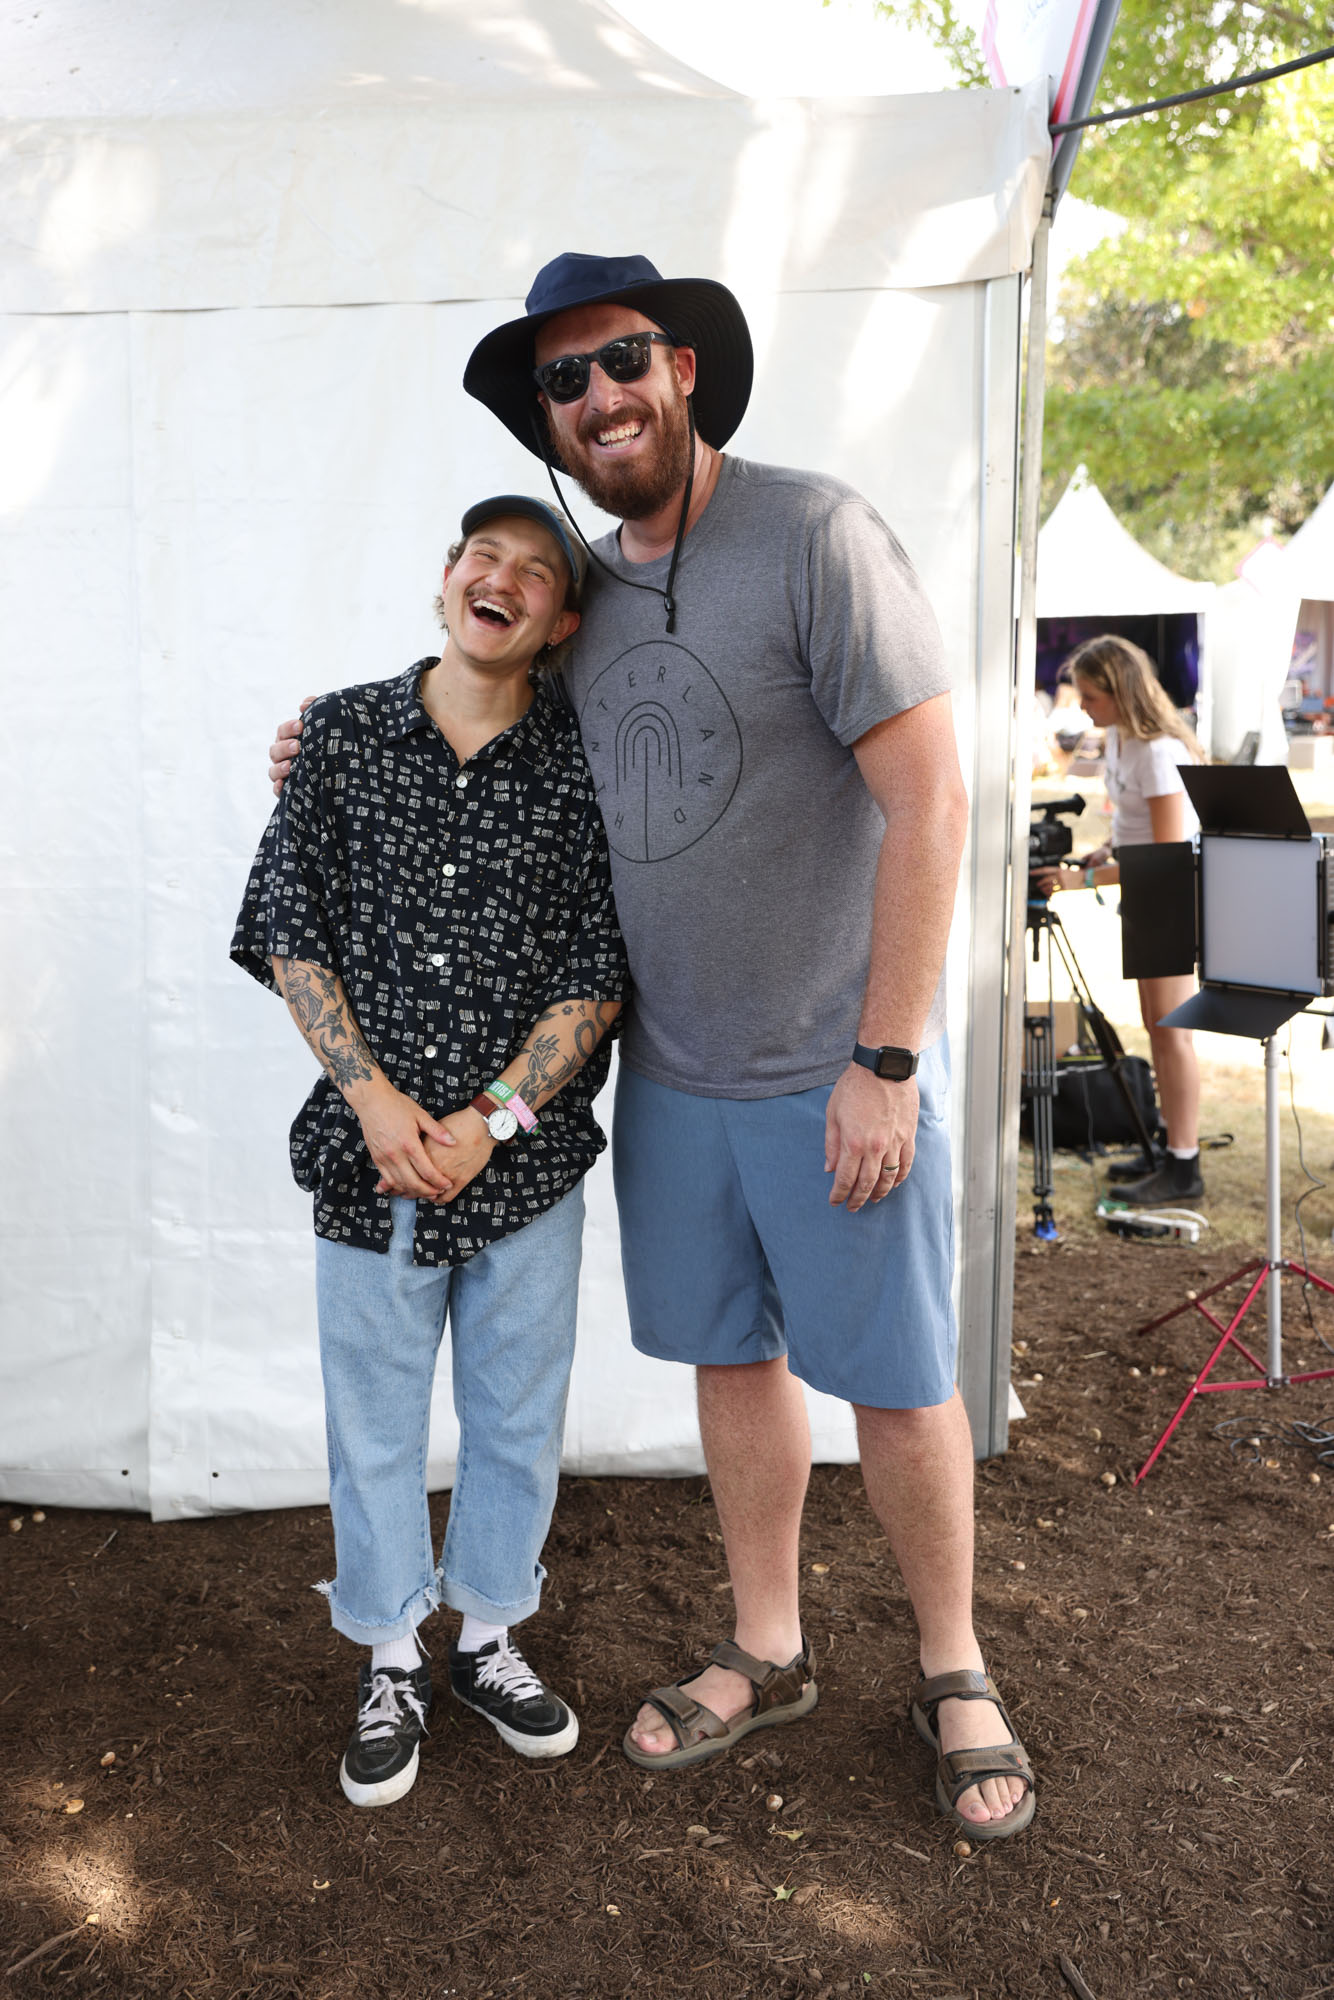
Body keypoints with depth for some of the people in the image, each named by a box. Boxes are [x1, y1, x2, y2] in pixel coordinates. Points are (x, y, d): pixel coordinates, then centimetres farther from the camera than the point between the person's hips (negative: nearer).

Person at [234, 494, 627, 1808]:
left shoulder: (581, 769, -4)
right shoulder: (343, 734, -1)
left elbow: (598, 974, -5)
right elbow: (290, 926, -1)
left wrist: (489, 1119, -15)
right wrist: (371, 1093, -11)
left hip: (526, 1153, 0)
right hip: (371, 1151, 0)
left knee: (517, 1413, 15)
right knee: (375, 1415, 13)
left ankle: (488, 1638, 38)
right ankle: (390, 1664, 34)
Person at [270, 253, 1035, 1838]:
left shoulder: (812, 534, -13)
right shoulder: (583, 594, 8)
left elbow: (927, 790, -17)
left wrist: (884, 1060, -19)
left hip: (835, 1070, -6)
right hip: (671, 1069, 6)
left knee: (894, 1382, 6)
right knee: (731, 1358, 16)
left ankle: (952, 1672, 30)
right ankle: (766, 1656, 36)